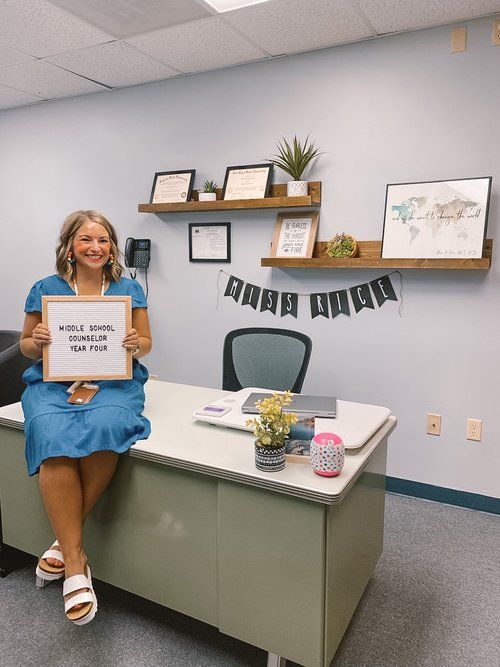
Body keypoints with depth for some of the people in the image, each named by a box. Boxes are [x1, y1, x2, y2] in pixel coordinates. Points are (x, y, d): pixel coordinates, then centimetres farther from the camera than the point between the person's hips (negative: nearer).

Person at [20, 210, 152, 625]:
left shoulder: (129, 289, 12)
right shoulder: (46, 290, 10)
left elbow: (146, 343, 13)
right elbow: (26, 346, 15)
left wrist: (136, 343, -10)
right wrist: (37, 341, -8)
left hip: (113, 383, 0)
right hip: (54, 383, 0)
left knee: (107, 427, -34)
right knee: (55, 440, -32)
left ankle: (65, 540, -13)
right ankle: (75, 561, -22)